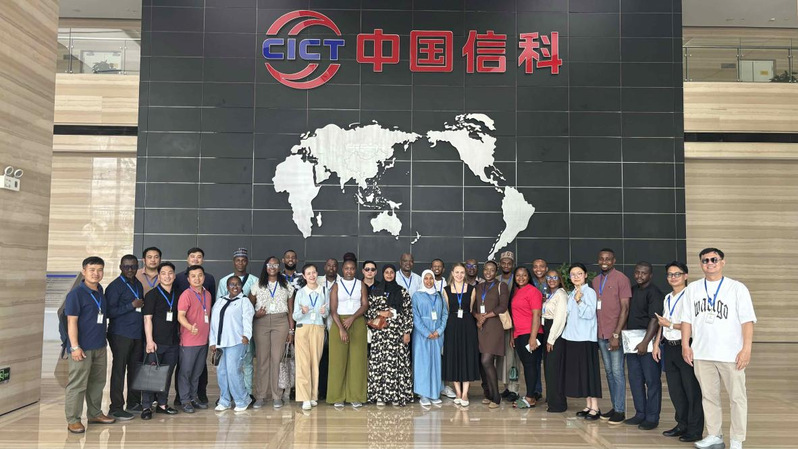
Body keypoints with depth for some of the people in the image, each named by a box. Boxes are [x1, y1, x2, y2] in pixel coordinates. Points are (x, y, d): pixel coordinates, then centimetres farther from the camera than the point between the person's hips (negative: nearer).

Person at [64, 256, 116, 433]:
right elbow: (71, 321, -15)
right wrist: (75, 346, -18)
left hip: (100, 346, 7)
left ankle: (95, 414, 28)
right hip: (83, 347, -7)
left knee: (98, 382, 16)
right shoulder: (76, 293, -12)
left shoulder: (101, 292, 9)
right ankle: (73, 420, 10)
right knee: (77, 385, 0)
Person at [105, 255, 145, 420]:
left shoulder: (138, 285, 14)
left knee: (136, 369, 12)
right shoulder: (115, 286, -8)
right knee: (119, 370, -1)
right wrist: (132, 305, -16)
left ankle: (134, 402, 23)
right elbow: (110, 312, -15)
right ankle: (116, 407, 6)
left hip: (137, 334, 7)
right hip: (121, 335, -7)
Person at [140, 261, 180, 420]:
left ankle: (162, 404, 22)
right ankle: (146, 407, 7)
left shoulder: (177, 295, 11)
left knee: (167, 374, 11)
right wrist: (150, 340, -15)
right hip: (156, 341, -5)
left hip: (173, 342, 5)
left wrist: (179, 337, 13)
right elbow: (147, 319, -9)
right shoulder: (152, 294, -5)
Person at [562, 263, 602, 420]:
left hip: (586, 338, -7)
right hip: (572, 337, 8)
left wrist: (579, 301, -29)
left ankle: (595, 407, 4)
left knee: (589, 371, -3)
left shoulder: (589, 292, -8)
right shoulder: (572, 294, 14)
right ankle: (588, 405, 18)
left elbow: (590, 313, -19)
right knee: (578, 372, 9)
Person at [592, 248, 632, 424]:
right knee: (608, 371, 11)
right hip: (601, 334, 6)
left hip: (615, 334, -6)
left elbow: (625, 308, -10)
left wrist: (616, 334, -15)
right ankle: (614, 407, 19)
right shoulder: (596, 280, 13)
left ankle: (620, 410, 5)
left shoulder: (621, 279, -6)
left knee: (617, 371, -3)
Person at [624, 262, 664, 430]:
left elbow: (655, 320, -16)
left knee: (652, 380, 0)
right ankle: (640, 414, 22)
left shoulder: (654, 292, -9)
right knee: (635, 378, 11)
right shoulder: (632, 290, 14)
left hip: (648, 341, -7)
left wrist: (645, 342, -22)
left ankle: (652, 418, 8)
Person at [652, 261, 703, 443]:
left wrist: (670, 325, -13)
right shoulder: (667, 298, 15)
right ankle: (682, 425, 27)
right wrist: (656, 344, 16)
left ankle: (695, 430, 10)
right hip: (669, 347, 8)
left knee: (691, 390, 1)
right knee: (674, 389, 14)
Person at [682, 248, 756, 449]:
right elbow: (687, 319, 10)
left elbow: (747, 320, -5)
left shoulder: (737, 288, -1)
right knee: (708, 396, 11)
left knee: (737, 397, 2)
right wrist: (685, 345, 4)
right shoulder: (693, 288, 9)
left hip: (731, 355, -3)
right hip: (702, 354, 3)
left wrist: (746, 348, -13)